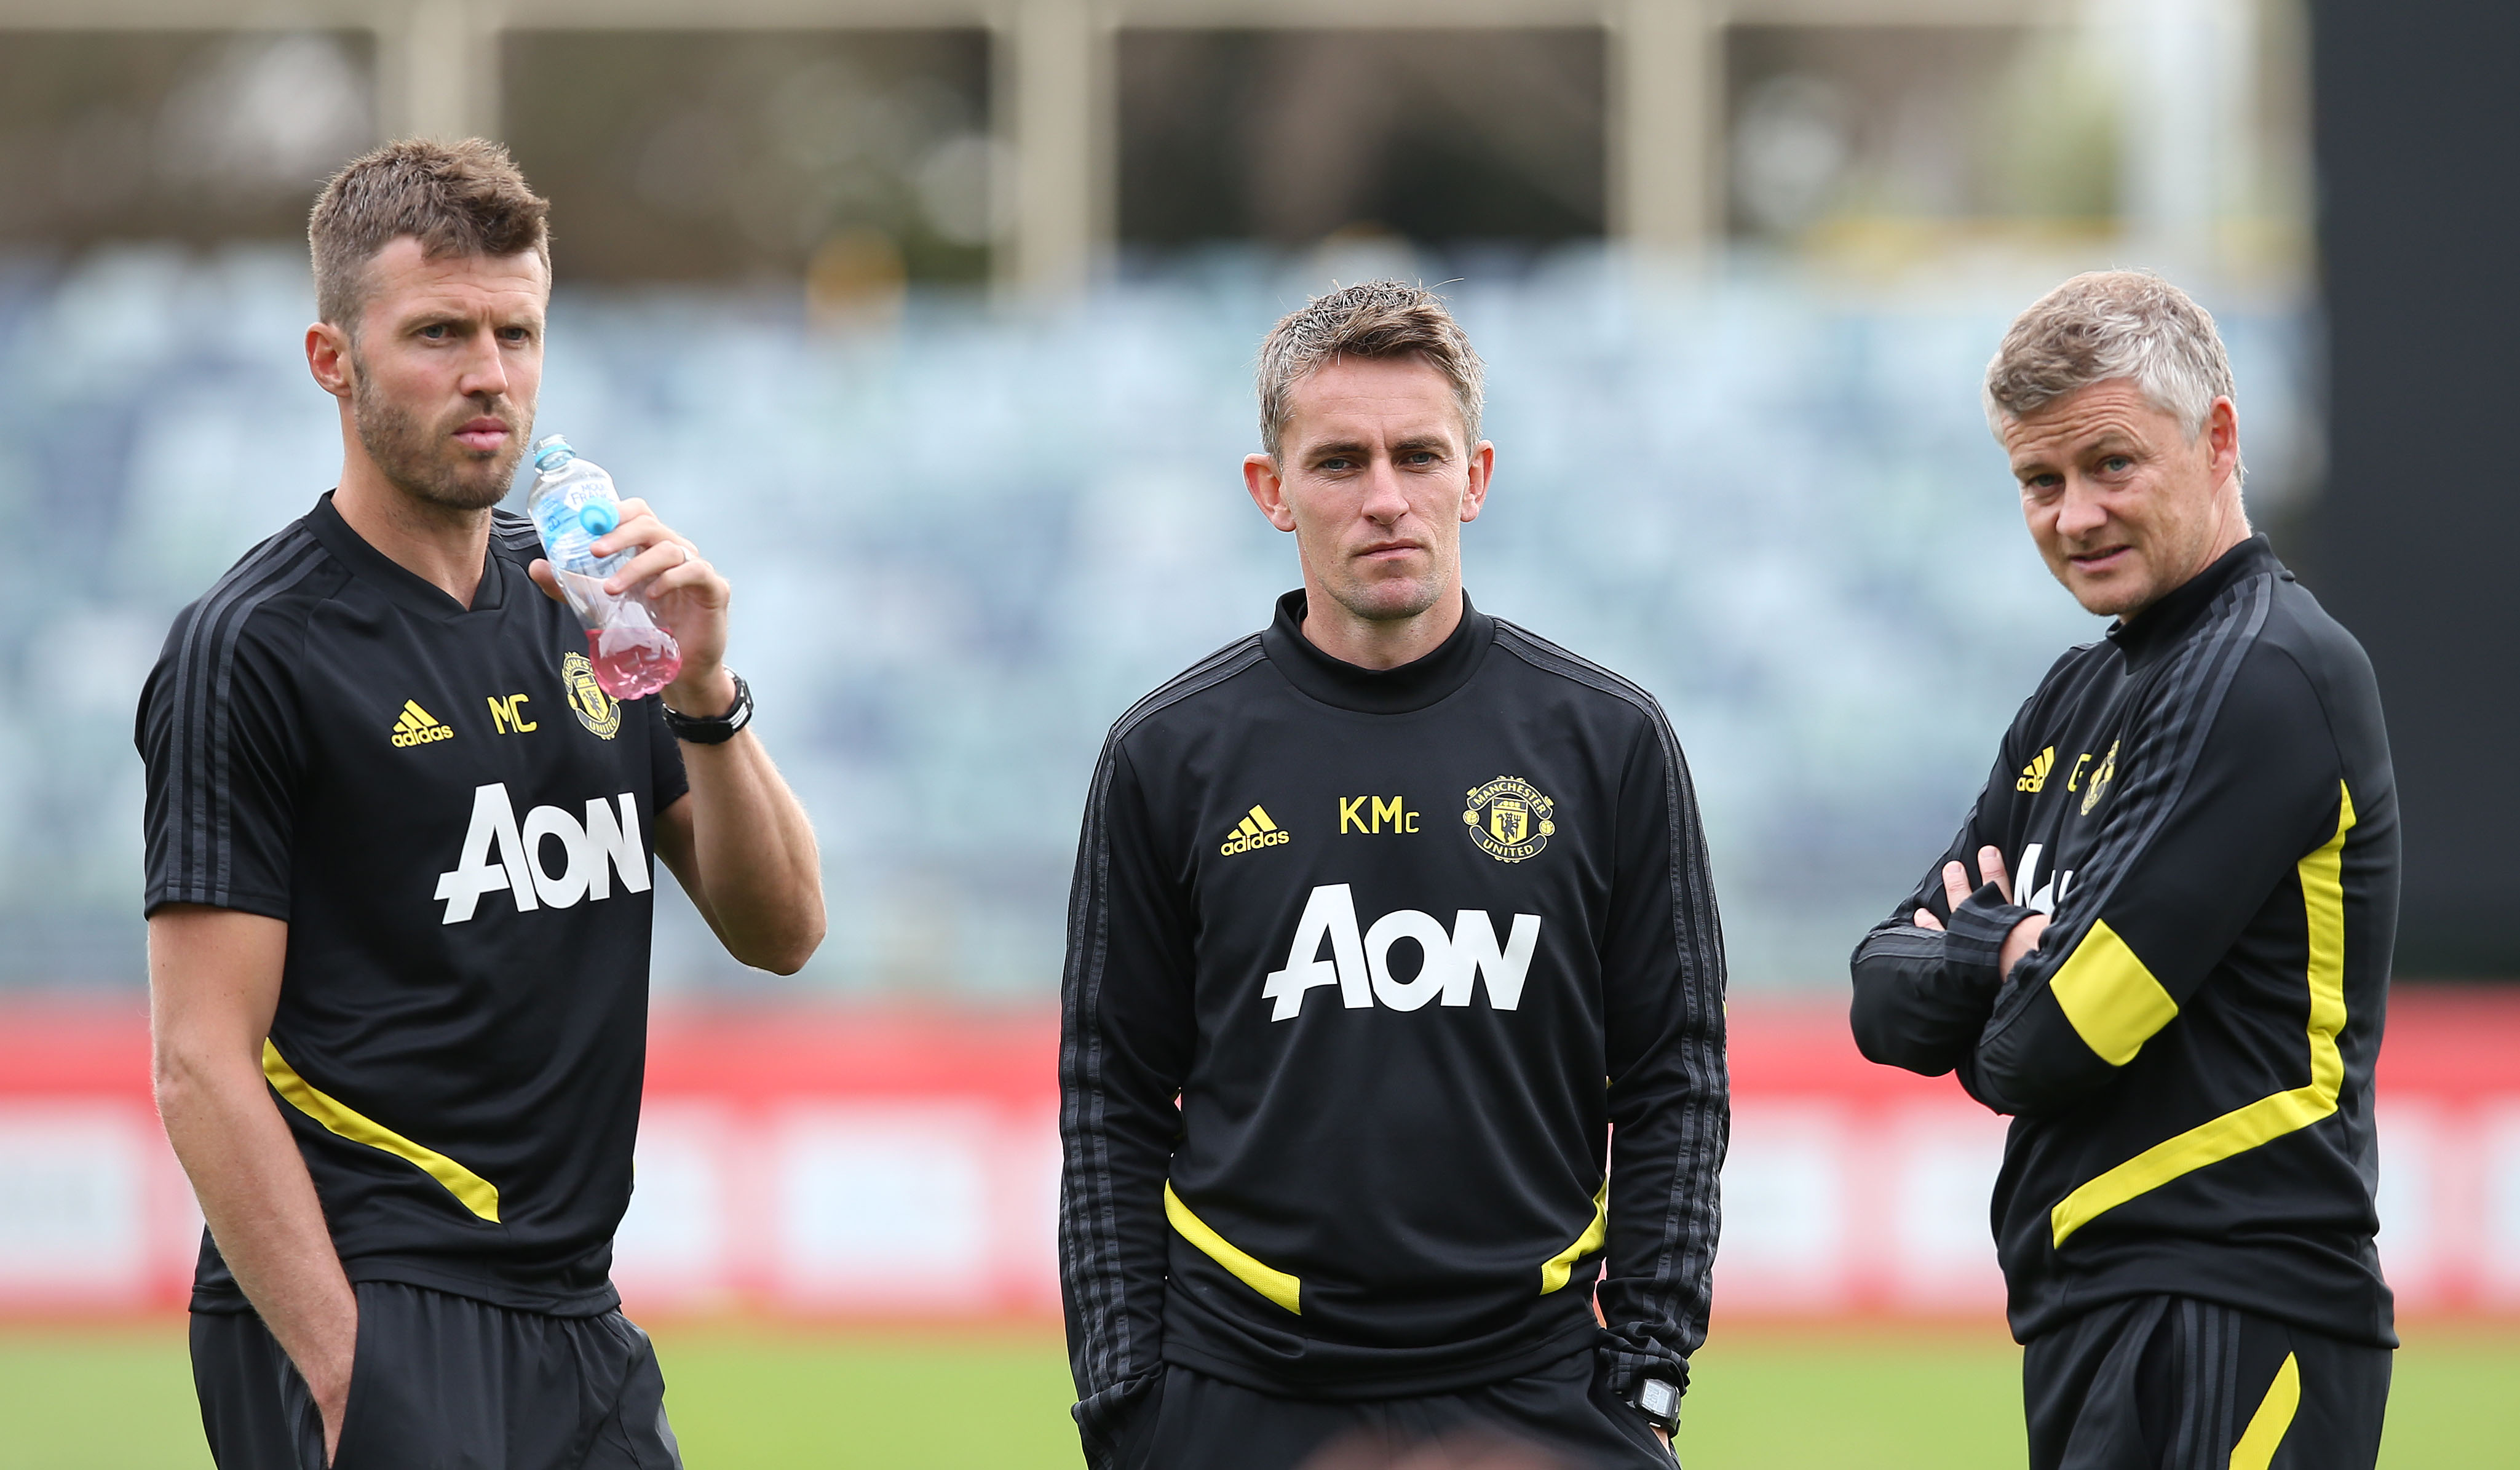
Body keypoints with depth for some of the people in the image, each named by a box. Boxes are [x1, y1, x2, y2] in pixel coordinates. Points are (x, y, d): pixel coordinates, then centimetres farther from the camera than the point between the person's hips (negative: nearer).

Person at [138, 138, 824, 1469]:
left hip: (574, 1323, 7)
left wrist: (702, 692, -6)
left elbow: (779, 933, 11)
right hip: (365, 1308, -7)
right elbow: (203, 1066, -12)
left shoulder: (577, 604, 13)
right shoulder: (252, 649, -7)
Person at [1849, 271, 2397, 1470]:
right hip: (2091, 1324, 10)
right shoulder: (2083, 695, 19)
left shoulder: (2266, 675, -12)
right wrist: (2003, 945, -7)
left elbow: (2064, 1035, -17)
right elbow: (1885, 1001, 14)